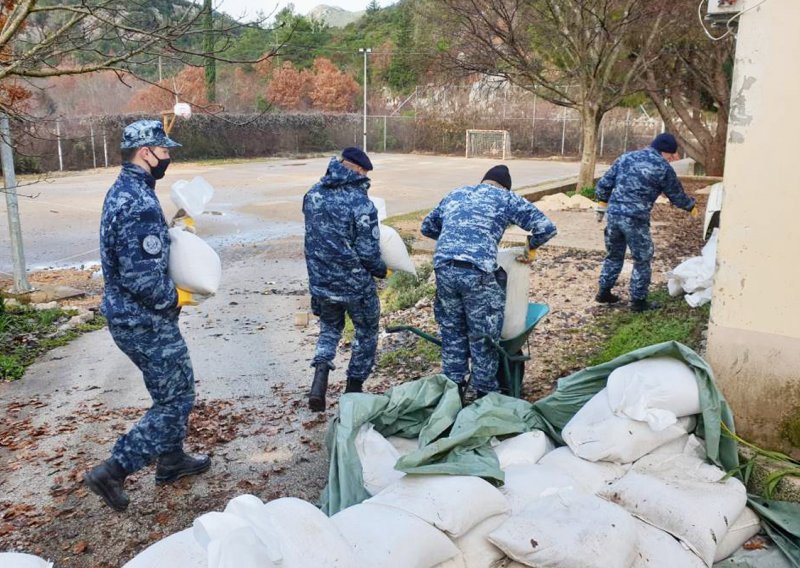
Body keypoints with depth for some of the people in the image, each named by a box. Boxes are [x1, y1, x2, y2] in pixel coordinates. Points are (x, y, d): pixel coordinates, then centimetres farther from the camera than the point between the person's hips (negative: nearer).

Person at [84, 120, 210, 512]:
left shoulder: (122, 191, 9)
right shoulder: (140, 204, -24)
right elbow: (141, 278, -29)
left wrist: (176, 228, 9)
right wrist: (175, 299, -12)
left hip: (127, 315, 10)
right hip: (145, 322, -10)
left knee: (173, 389, 23)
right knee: (176, 400, 2)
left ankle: (172, 461, 37)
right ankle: (112, 471, 6)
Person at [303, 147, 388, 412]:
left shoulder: (313, 194, -1)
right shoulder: (361, 204, -20)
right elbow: (368, 253, -18)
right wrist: (381, 270, 2)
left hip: (320, 282, 5)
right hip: (355, 285, -5)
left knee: (330, 328, 27)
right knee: (366, 334, 19)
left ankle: (319, 379, 7)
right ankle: (354, 389, 27)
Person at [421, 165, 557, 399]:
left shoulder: (455, 194, 26)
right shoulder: (505, 197, 14)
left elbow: (427, 226, 36)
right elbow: (547, 227, 8)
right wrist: (532, 247, 26)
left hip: (443, 268, 4)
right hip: (477, 272, -4)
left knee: (452, 331, 19)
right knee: (483, 336, 11)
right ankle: (485, 393, 22)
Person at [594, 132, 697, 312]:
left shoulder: (626, 157, 14)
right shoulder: (663, 168, 0)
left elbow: (604, 184, 12)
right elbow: (677, 195, 11)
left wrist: (602, 206, 20)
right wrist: (691, 207, 29)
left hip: (613, 214, 5)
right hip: (636, 219, -5)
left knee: (613, 256, 20)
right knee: (642, 260, 9)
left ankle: (604, 293, 26)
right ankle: (638, 301, 14)